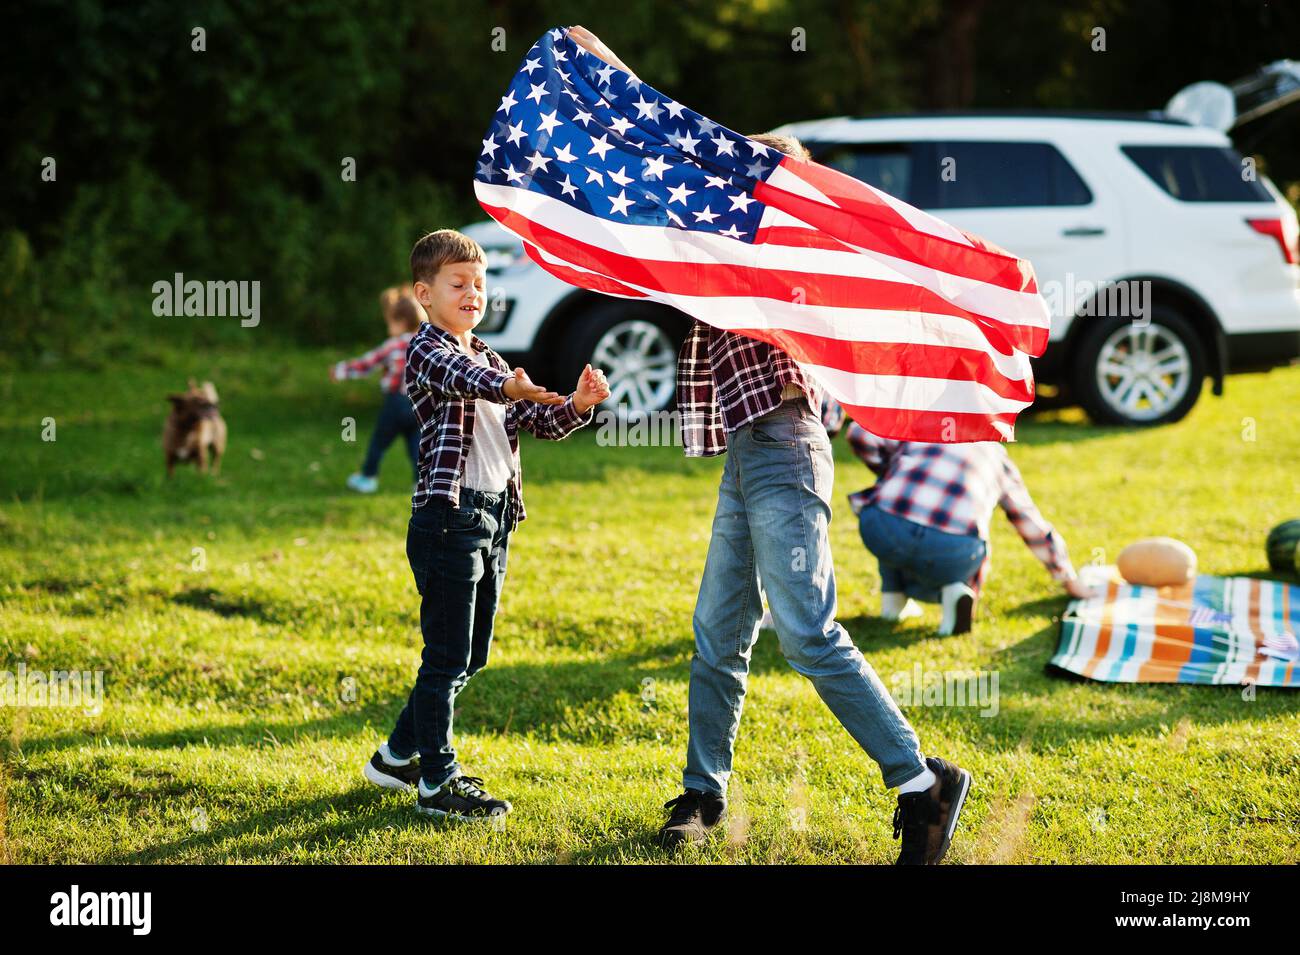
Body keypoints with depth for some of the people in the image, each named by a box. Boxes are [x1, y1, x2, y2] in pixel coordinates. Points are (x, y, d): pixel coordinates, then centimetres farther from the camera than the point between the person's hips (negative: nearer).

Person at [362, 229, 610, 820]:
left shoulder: (490, 360, 19)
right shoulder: (427, 352, -7)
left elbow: (539, 420, 15)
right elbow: (461, 378, -30)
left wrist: (578, 406, -7)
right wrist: (509, 387, -50)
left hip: (494, 519, 9)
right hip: (449, 516, -9)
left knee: (469, 658, 15)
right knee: (447, 655, -5)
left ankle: (399, 755, 29)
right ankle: (437, 783, 1)